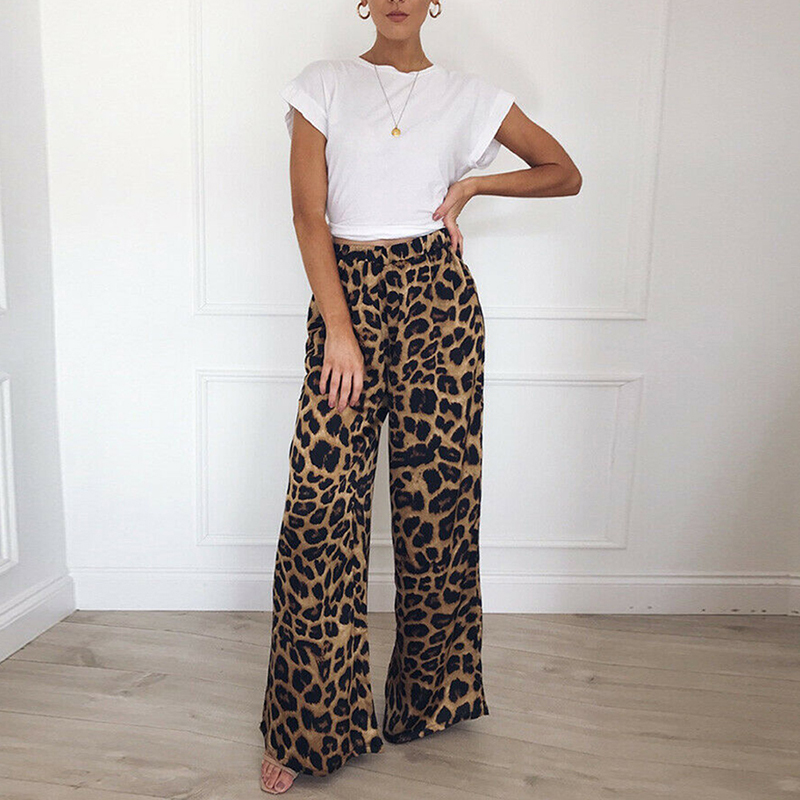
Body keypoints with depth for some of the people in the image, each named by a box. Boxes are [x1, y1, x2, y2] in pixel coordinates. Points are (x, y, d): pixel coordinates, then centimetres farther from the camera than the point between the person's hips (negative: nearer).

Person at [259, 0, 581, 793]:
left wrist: (471, 184, 3)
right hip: (345, 294, 0)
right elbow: (309, 212, -1)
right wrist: (339, 331, -11)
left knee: (436, 494, 3)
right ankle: (306, 726, 9)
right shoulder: (323, 84, 9)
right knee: (318, 506, -7)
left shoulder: (468, 95, 11)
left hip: (437, 304, 1)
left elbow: (566, 173, 18)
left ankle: (431, 695, 25)